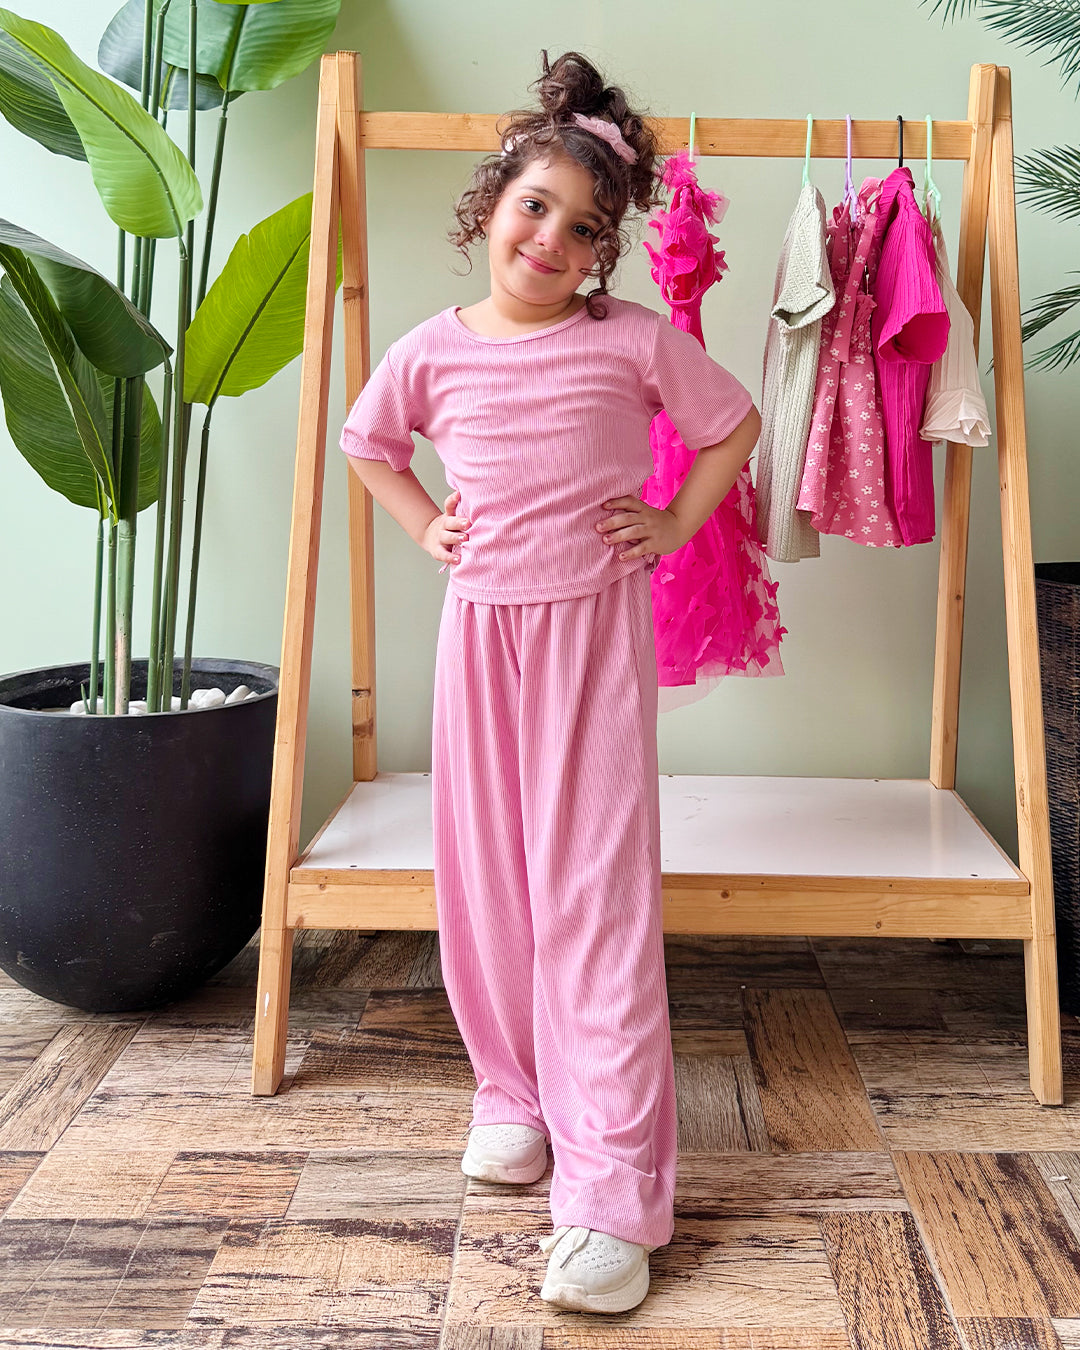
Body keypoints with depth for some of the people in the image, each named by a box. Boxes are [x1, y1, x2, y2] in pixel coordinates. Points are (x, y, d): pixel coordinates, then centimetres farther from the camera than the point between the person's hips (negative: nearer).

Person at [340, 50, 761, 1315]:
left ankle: (614, 1183, -3)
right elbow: (366, 440, 22)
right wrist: (424, 526, 9)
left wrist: (676, 525, 2)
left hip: (596, 624, -3)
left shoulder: (637, 339, -3)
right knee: (487, 871, 9)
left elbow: (734, 424, 10)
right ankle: (513, 1089, 30)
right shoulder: (431, 351, 4)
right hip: (481, 626, 3)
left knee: (597, 886, -7)